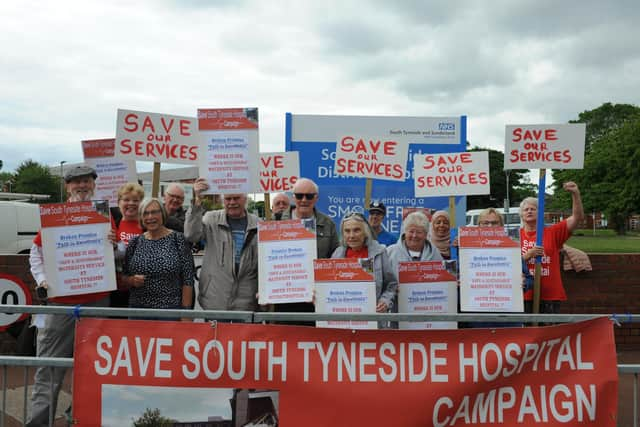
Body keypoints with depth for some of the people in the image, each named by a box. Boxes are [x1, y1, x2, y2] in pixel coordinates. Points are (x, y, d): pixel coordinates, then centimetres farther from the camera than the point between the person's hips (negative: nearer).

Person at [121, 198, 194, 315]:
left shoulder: (178, 239, -4)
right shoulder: (135, 242, 5)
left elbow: (188, 280, -7)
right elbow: (123, 278, 11)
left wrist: (186, 312, -11)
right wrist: (132, 281, -9)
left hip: (171, 311, -3)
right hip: (138, 309, 3)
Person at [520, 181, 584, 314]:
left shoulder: (552, 232, 6)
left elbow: (577, 217, -3)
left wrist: (575, 194, -15)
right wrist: (528, 255, -15)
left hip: (550, 296, 1)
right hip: (525, 296, 0)